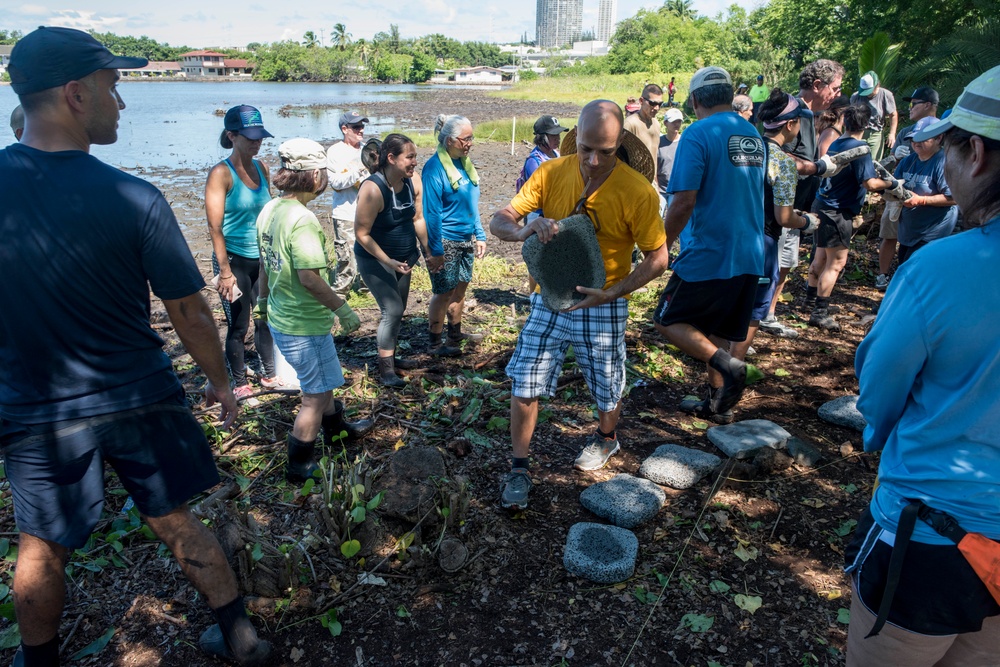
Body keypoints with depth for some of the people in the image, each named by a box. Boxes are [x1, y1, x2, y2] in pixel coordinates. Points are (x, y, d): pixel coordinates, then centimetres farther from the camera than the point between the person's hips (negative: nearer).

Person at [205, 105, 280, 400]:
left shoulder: (261, 168, 5)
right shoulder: (221, 173, -13)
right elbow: (215, 227, -16)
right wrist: (225, 272, -18)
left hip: (263, 259, 5)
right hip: (235, 260, -5)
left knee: (266, 320, 14)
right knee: (238, 326, 6)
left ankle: (270, 376, 30)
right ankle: (240, 385, 22)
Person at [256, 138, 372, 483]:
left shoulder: (270, 210, 3)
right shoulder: (302, 218, -25)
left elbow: (264, 261, 14)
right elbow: (309, 277, -29)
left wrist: (264, 298, 27)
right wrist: (343, 309, -19)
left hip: (281, 317, 9)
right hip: (304, 326, -9)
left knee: (322, 380, 27)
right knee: (315, 395, 7)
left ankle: (336, 428, 48)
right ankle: (299, 467, 19)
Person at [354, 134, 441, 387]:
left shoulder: (413, 180, -7)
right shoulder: (372, 189, -26)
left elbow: (417, 218, 5)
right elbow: (362, 234, -22)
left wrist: (429, 253, 5)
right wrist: (389, 261, -27)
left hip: (403, 256, 7)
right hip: (375, 259, -7)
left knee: (398, 310, 15)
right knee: (392, 310, -13)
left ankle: (390, 356, 32)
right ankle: (385, 370, -2)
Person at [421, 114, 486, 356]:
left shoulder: (464, 162, 7)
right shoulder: (435, 167, -17)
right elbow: (432, 212, -19)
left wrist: (479, 235, 13)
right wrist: (436, 250, -20)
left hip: (466, 239, 8)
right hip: (445, 241, -8)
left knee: (460, 287, 16)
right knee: (444, 292, 1)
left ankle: (455, 334, 32)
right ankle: (436, 343, 16)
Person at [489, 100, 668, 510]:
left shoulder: (637, 192, -17)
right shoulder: (551, 173, -9)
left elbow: (658, 257, -11)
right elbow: (499, 221, -9)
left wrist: (612, 293, -23)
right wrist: (525, 230, -32)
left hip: (603, 308, -2)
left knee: (607, 387, 17)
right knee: (524, 385, 2)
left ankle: (605, 439, 49)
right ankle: (519, 468, 21)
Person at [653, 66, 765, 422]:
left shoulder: (698, 134, -13)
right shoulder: (754, 135, 11)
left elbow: (683, 202, -20)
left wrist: (663, 247, -8)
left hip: (707, 255, -8)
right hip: (749, 255, 8)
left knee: (668, 320, 6)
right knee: (717, 330, 19)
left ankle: (726, 364, -11)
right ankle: (717, 399, 24)